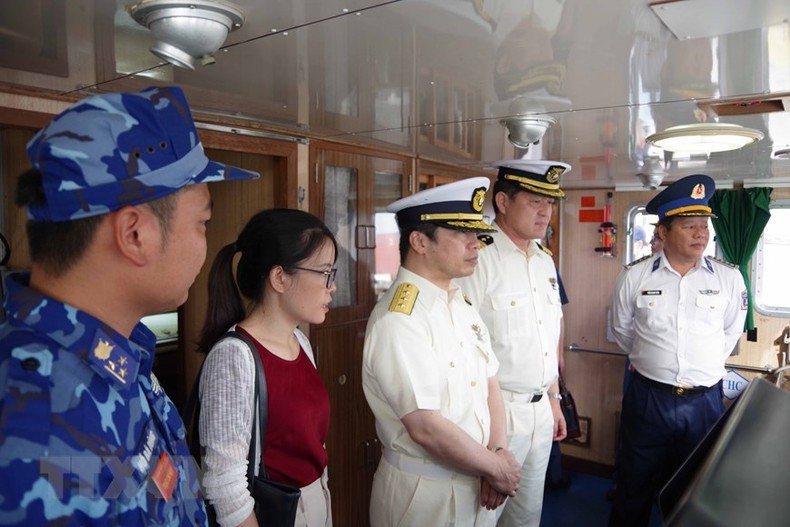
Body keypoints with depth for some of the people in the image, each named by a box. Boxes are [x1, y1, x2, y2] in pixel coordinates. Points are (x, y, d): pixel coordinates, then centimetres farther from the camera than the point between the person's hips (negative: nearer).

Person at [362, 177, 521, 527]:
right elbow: (426, 428, -25)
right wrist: (497, 468, -12)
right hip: (422, 493, -7)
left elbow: (489, 382, 5)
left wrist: (499, 451, -8)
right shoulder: (399, 321, -24)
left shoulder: (462, 303, 2)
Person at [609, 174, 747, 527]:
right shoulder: (634, 276, -7)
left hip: (705, 401, 1)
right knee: (635, 487, 15)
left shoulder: (729, 279, -4)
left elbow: (731, 333, 10)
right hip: (648, 398, -1)